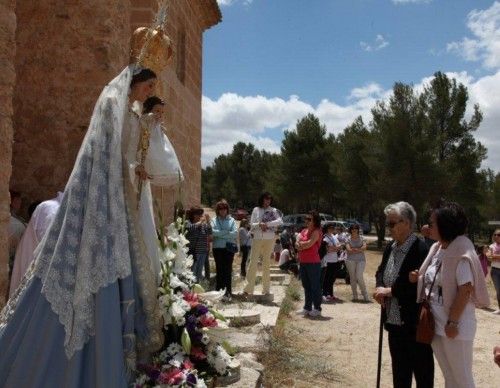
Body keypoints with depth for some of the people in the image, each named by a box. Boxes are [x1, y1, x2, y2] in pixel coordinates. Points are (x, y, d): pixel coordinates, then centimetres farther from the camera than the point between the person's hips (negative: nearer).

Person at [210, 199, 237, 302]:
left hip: (229, 247, 0)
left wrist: (220, 234, -11)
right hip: (218, 247, 0)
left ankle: (228, 292, 3)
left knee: (228, 270, -1)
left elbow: (235, 233, -6)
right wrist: (227, 232, -10)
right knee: (219, 270, 5)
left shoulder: (231, 220, 7)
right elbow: (214, 232, -10)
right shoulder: (214, 220, 6)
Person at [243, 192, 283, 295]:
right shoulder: (256, 210, 5)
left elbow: (280, 221, -10)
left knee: (267, 263, 8)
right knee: (253, 262, -3)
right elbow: (251, 224, 1)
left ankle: (266, 289, 15)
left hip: (269, 239, 1)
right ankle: (248, 288, -1)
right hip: (257, 238, 0)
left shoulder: (273, 210, 4)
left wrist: (267, 224, -17)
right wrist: (260, 224, -18)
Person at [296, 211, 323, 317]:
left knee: (315, 286, 0)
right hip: (303, 262, 8)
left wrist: (301, 243, -2)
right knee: (306, 286, 13)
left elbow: (309, 244, -20)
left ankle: (317, 309, 8)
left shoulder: (316, 232, -8)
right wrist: (304, 244, -14)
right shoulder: (304, 231, 15)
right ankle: (307, 308, 22)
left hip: (313, 262, -8)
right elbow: (297, 244, 7)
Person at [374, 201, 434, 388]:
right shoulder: (390, 247, 8)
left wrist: (390, 290, -20)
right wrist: (380, 288, -4)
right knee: (399, 372, 20)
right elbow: (381, 271, 17)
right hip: (394, 322, 8)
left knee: (422, 372, 7)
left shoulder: (421, 249, -19)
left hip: (415, 324, -8)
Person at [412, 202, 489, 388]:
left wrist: (453, 322, -20)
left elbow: (465, 290, -21)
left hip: (454, 325, -8)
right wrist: (418, 278, -3)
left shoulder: (461, 251, -19)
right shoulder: (437, 248, 5)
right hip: (435, 323, 8)